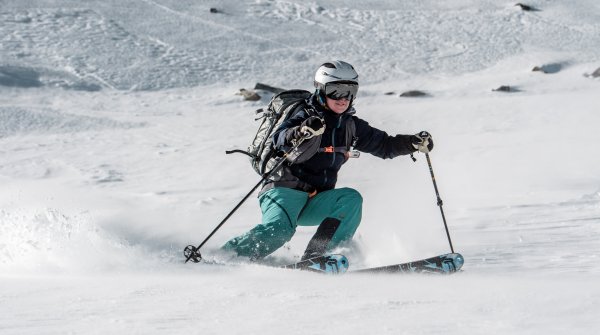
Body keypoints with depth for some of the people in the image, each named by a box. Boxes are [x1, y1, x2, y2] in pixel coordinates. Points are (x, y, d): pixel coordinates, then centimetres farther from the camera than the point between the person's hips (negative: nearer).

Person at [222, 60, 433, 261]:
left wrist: (415, 143, 3)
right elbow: (279, 140, -29)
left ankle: (315, 256, -26)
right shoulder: (306, 116, -11)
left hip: (315, 204, 6)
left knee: (351, 199, -20)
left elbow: (384, 145, 19)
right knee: (278, 231, -32)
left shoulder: (351, 126, 9)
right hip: (285, 190, -6)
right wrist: (302, 132, -50)